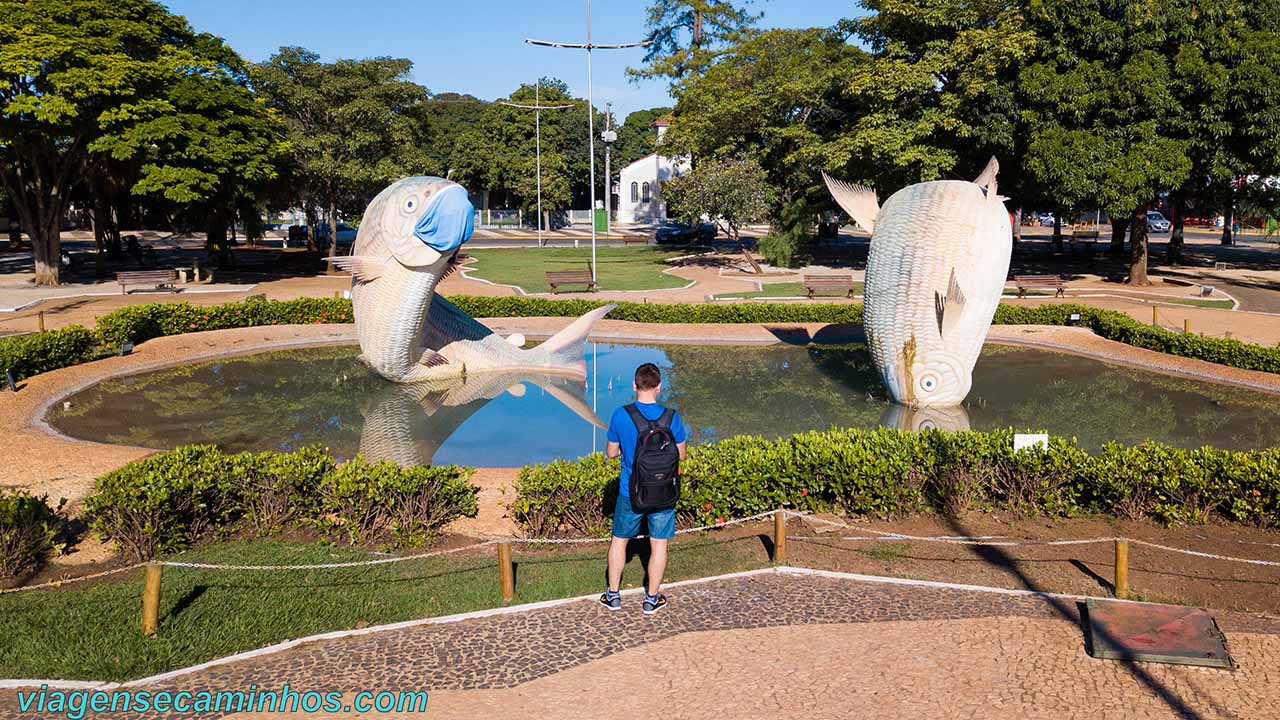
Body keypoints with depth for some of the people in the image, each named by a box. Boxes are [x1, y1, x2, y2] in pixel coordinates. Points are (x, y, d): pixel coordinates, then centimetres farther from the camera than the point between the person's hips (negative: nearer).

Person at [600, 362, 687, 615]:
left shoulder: (621, 415, -12)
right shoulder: (671, 416, -13)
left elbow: (611, 452, -1)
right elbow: (680, 455, -3)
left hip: (630, 492, 0)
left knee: (619, 540, 18)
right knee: (659, 544, 13)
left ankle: (613, 596, 26)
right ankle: (652, 599, 22)